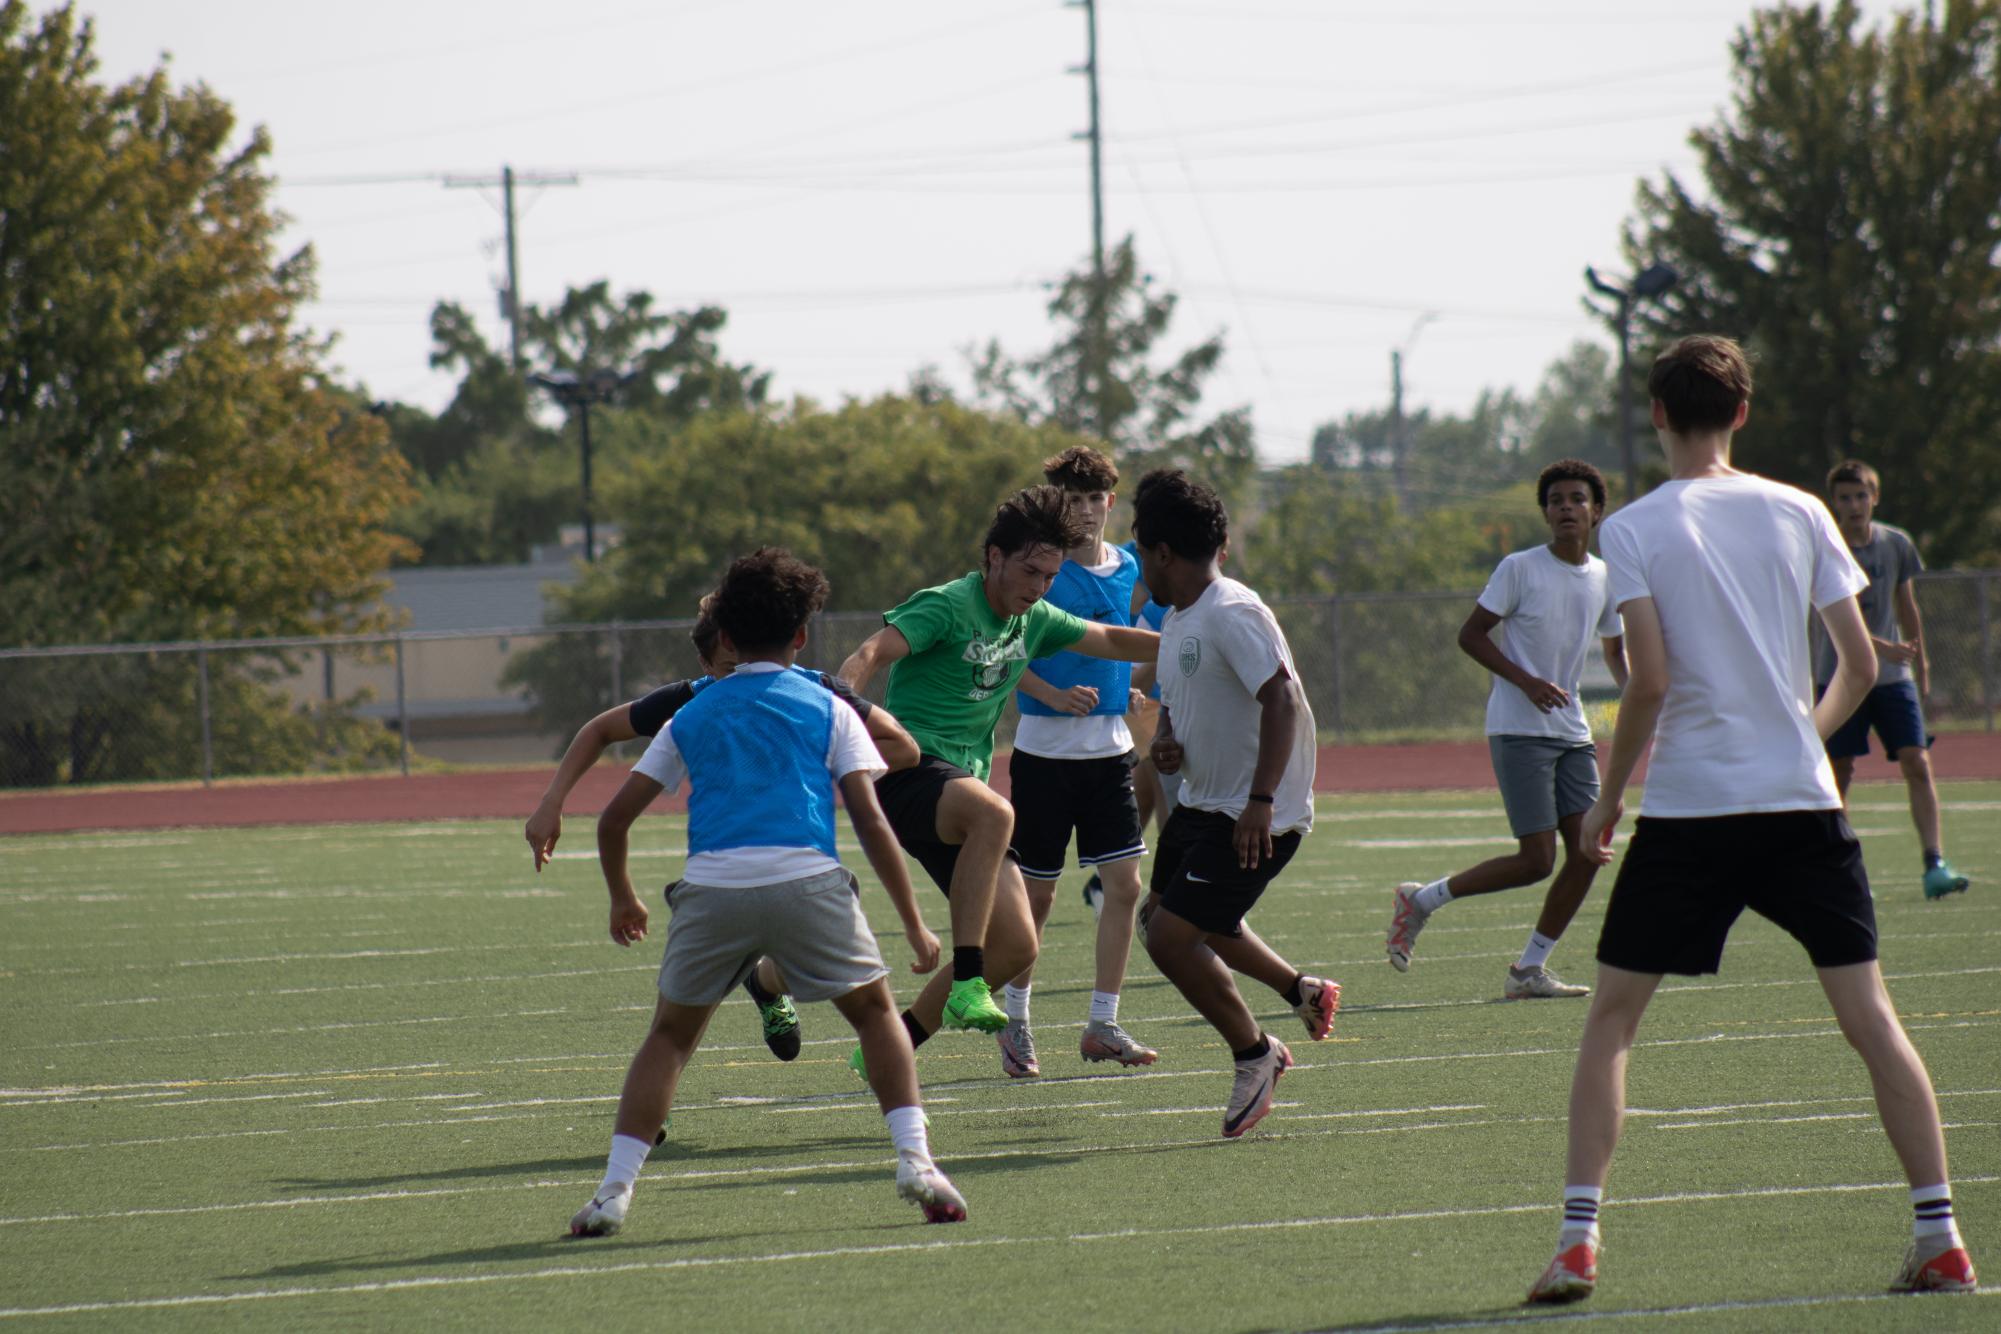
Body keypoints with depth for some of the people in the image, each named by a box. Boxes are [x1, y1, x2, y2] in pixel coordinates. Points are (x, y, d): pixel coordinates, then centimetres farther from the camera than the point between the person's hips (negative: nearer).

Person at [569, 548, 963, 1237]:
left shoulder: (691, 717, 22)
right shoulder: (828, 710, 15)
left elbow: (613, 819, 21)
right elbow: (871, 823, 6)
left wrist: (622, 899, 38)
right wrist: (914, 924, 10)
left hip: (710, 887, 1)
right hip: (807, 879, -1)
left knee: (670, 1035, 17)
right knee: (875, 1012, 17)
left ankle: (613, 1192, 6)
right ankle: (914, 1161, 1)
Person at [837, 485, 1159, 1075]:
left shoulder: (1033, 622, 14)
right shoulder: (946, 606, -10)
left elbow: (1112, 641, 30)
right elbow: (871, 654, -24)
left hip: (963, 785, 9)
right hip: (908, 773, -8)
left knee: (1016, 946, -1)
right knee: (994, 812, -41)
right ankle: (967, 988, -44)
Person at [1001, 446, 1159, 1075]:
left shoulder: (1128, 569, 8)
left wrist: (1130, 688, 10)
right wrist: (1054, 695, -23)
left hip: (1110, 746, 5)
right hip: (1044, 748, -5)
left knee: (1124, 883, -3)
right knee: (1036, 894, 2)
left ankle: (1102, 1025, 5)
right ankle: (1014, 1021, 18)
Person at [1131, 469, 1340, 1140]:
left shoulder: (1231, 615, -21)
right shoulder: (1176, 622, 10)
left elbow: (1282, 697, -29)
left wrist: (1262, 801, -34)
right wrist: (1164, 739, -1)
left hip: (1257, 816, -11)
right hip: (1201, 802, 11)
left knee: (1171, 937, -14)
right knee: (1168, 918, 23)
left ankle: (1255, 1054, 6)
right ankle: (1301, 990, 36)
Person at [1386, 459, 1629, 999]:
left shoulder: (1605, 579, 9)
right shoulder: (1521, 569, -8)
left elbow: (1615, 650, 23)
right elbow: (1471, 635, -7)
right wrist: (1526, 681, -19)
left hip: (1572, 732, 6)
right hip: (1519, 730, -6)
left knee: (1587, 852, -3)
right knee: (1536, 860, -12)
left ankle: (1530, 969, 8)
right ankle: (1420, 900, 6)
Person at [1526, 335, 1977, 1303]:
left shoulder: (1633, 531, -4)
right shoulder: (1799, 515, 5)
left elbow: (1650, 681, -12)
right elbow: (1861, 665, 6)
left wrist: (1608, 797, 0)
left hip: (1687, 809, -2)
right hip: (1801, 800, 2)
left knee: (1610, 1020, 8)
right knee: (1869, 1017, 4)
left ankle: (1577, 1241, -1)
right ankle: (1939, 1239, -2)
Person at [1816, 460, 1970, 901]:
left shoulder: (1897, 545, 3)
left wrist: (1921, 662, 22)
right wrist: (1883, 647, -32)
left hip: (1893, 676, 3)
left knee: (1918, 764, -9)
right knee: (1839, 773, -1)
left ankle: (1935, 865, -14)